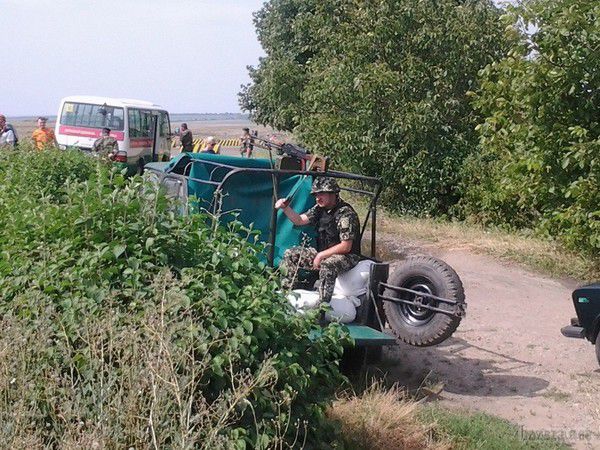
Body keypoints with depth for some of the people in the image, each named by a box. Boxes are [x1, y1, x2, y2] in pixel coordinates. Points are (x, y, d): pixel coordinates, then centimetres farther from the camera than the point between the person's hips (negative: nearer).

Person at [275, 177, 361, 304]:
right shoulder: (320, 209, 3)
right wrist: (286, 208, -13)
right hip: (322, 253, 9)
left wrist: (321, 255, -17)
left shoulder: (346, 214, -22)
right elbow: (299, 220, 5)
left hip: (346, 256, -9)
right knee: (290, 254, 3)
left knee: (327, 266, -41)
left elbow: (346, 247, -23)